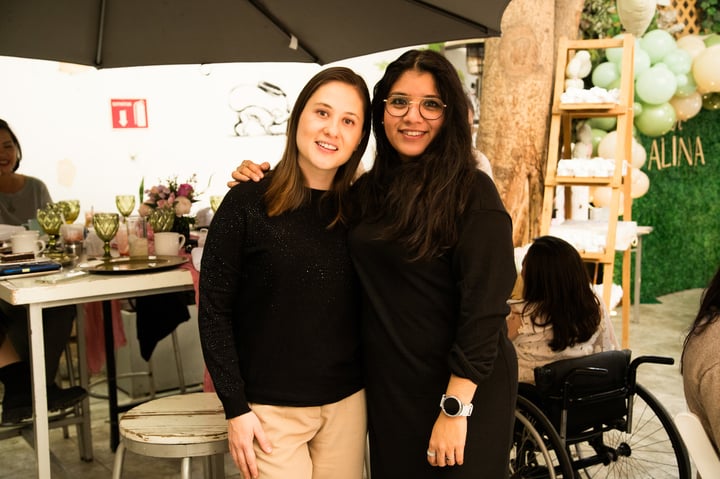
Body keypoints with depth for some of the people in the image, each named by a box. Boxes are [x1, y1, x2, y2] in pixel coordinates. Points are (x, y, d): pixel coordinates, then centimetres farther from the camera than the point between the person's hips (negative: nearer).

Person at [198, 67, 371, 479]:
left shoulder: (357, 209, 1)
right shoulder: (247, 204, -10)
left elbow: (364, 309, 9)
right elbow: (215, 313, -8)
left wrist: (373, 396, 10)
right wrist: (236, 409, -10)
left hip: (347, 403, 4)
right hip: (271, 409, -4)